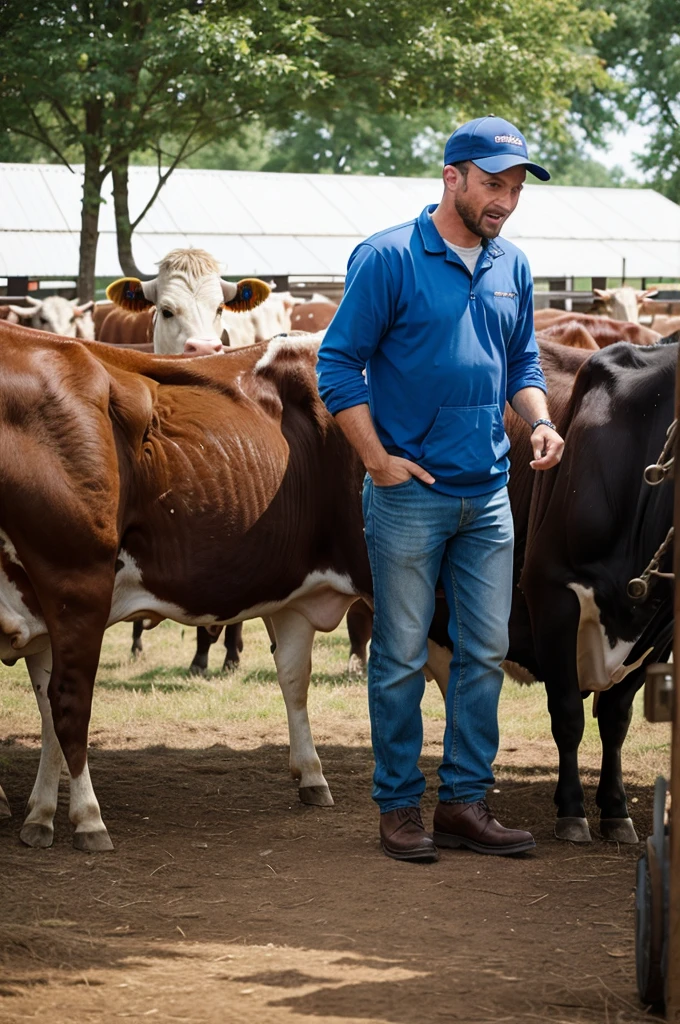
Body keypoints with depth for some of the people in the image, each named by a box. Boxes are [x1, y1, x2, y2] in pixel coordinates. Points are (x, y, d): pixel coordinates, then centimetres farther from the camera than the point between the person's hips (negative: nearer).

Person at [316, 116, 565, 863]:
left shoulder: (511, 268, 10)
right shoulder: (389, 259, -8)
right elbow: (338, 363, -7)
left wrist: (540, 421, 0)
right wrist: (377, 459, -12)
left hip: (487, 494, 6)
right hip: (409, 491, -6)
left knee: (485, 651, 7)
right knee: (402, 654, 2)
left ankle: (465, 801, 15)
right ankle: (399, 807, 11)